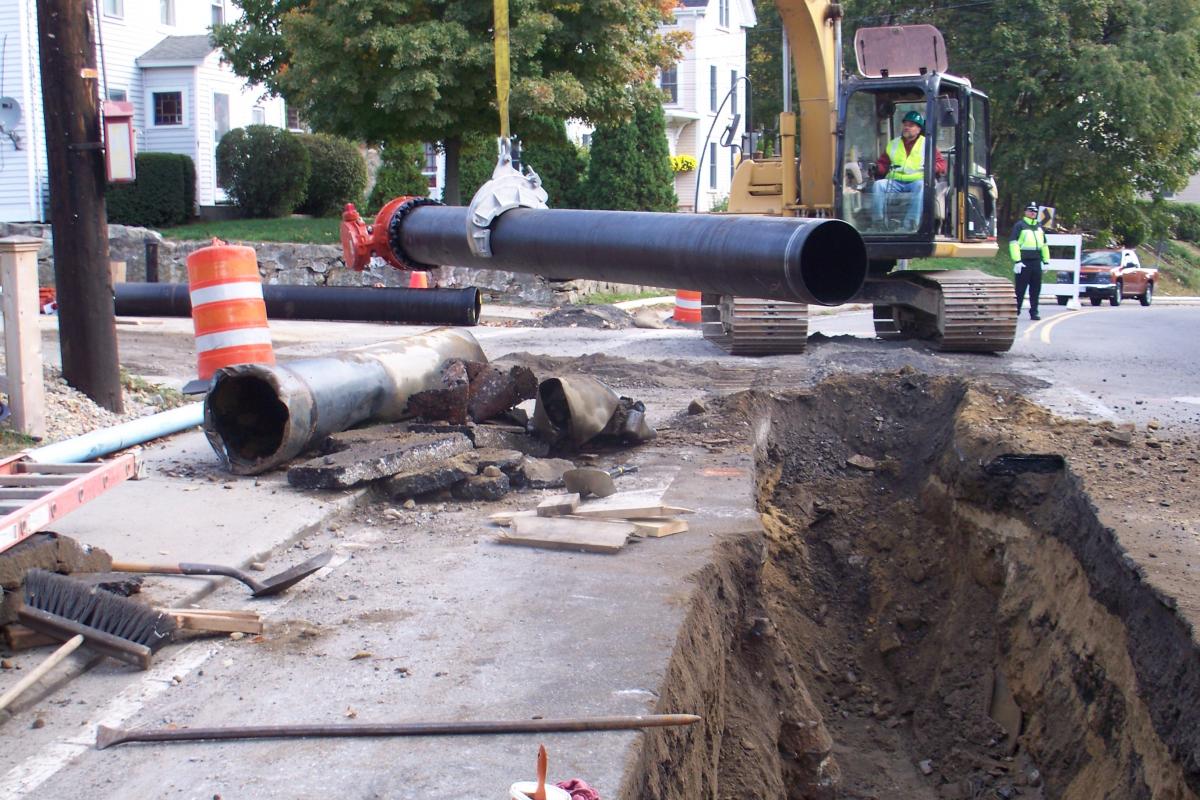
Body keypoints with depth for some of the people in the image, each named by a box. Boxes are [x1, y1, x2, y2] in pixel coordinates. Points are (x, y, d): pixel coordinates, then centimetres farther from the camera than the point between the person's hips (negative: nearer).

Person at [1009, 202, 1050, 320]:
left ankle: (1034, 312, 12)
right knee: (1020, 288, -2)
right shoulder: (1019, 225, -2)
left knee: (1036, 289, 6)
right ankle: (1015, 312, 5)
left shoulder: (1039, 226, 19)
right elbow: (1013, 243, -10)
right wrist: (1017, 261, -17)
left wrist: (1046, 261, 20)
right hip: (1023, 262, -6)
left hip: (1036, 262, 6)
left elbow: (1044, 245, 25)